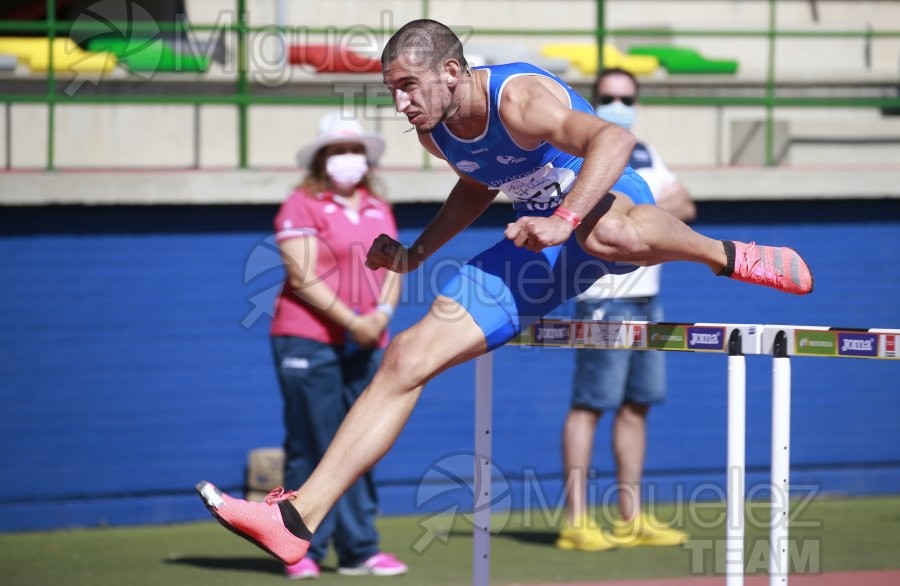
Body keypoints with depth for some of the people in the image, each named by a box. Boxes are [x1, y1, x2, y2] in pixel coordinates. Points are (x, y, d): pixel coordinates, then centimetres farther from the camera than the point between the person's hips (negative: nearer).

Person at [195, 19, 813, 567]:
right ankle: (299, 516, -4)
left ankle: (728, 255, -17)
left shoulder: (518, 99, -25)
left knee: (608, 234, -49)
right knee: (409, 355, -3)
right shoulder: (435, 131, 1)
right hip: (543, 245, 8)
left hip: (612, 204, -8)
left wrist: (564, 220, -47)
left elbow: (614, 138, -39)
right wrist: (416, 253, 16)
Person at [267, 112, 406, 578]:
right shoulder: (302, 207, -4)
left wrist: (382, 313, -7)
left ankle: (358, 551, 9)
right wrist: (351, 320, -16)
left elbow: (392, 268, 12)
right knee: (311, 448, -5)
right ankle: (303, 552, 0)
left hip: (365, 346, 6)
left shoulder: (378, 211, 17)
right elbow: (303, 277, -12)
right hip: (310, 342, -6)